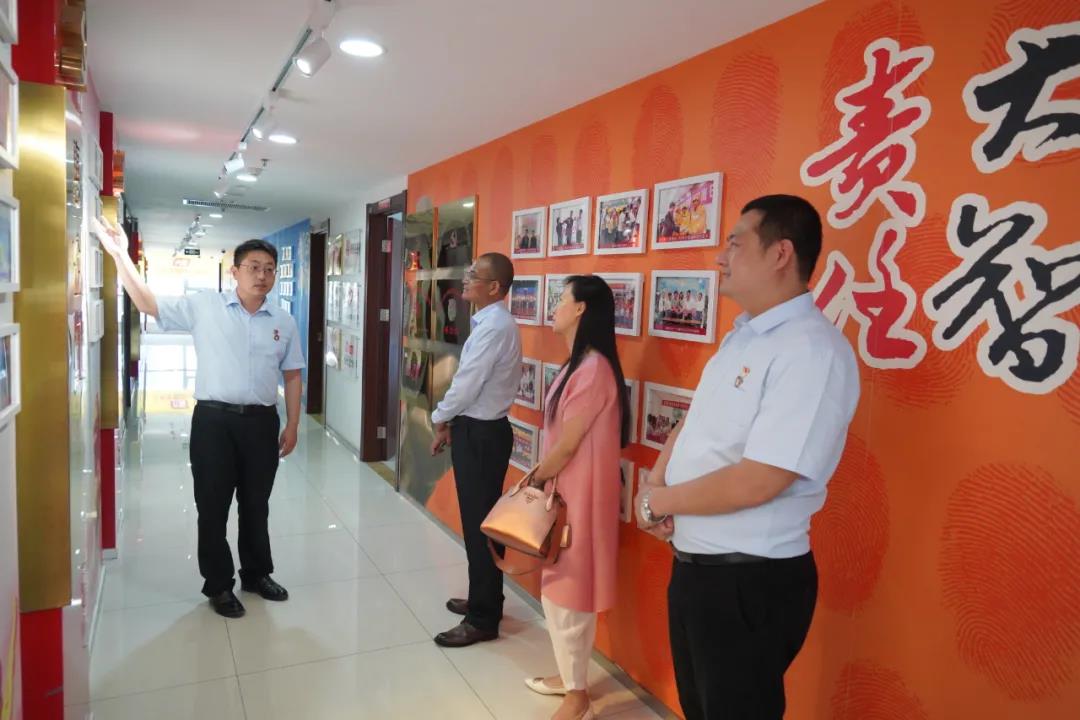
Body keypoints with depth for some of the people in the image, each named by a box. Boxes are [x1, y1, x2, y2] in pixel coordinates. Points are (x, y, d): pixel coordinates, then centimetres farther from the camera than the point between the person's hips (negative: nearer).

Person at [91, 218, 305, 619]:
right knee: (213, 506, 8)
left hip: (262, 422, 2)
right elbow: (148, 304, -2)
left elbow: (292, 376, 8)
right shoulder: (203, 306, -1)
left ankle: (257, 574, 33)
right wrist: (120, 255, -11)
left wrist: (292, 426, 4)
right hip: (213, 420, -2)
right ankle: (218, 585, 24)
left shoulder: (284, 322, 5)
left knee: (256, 504, 15)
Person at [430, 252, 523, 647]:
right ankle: (483, 600, 33)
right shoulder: (490, 323, 12)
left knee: (480, 526, 0)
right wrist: (452, 422, 12)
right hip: (478, 429, 10)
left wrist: (440, 418, -3)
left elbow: (467, 384, -20)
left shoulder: (494, 327, -20)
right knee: (479, 522, 19)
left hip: (481, 435, -10)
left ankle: (482, 619, 12)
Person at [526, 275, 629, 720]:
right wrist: (540, 478, 9)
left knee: (569, 593, 4)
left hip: (580, 494, -9)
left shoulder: (594, 368, -22)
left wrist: (533, 479, -6)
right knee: (557, 589, 19)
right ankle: (567, 676, 37)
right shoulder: (578, 364, 9)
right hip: (561, 489, 9)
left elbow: (568, 445, -19)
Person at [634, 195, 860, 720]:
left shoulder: (813, 351, -23)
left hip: (750, 581, -9)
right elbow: (692, 424, 16)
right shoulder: (740, 336, 8)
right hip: (692, 564, 9)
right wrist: (656, 480, -4)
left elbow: (755, 483, -27)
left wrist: (656, 500, -13)